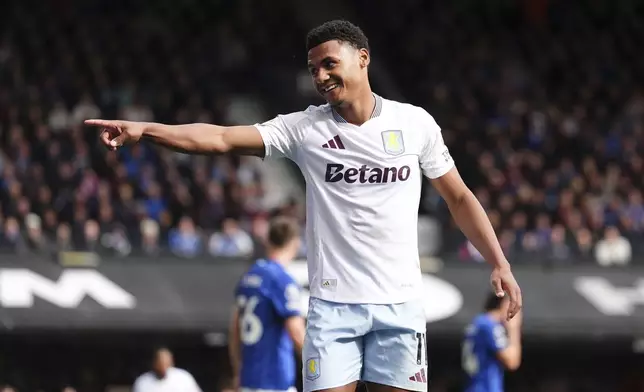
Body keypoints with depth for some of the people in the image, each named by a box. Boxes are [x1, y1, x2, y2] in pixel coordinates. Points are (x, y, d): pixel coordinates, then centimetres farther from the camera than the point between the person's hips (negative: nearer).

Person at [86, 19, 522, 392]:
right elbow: (221, 138, -10)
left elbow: (459, 197, 12)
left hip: (400, 303, 1)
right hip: (333, 304, 0)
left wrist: (500, 264, 5)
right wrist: (144, 129, -23)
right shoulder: (304, 128, -1)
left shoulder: (415, 122, 2)